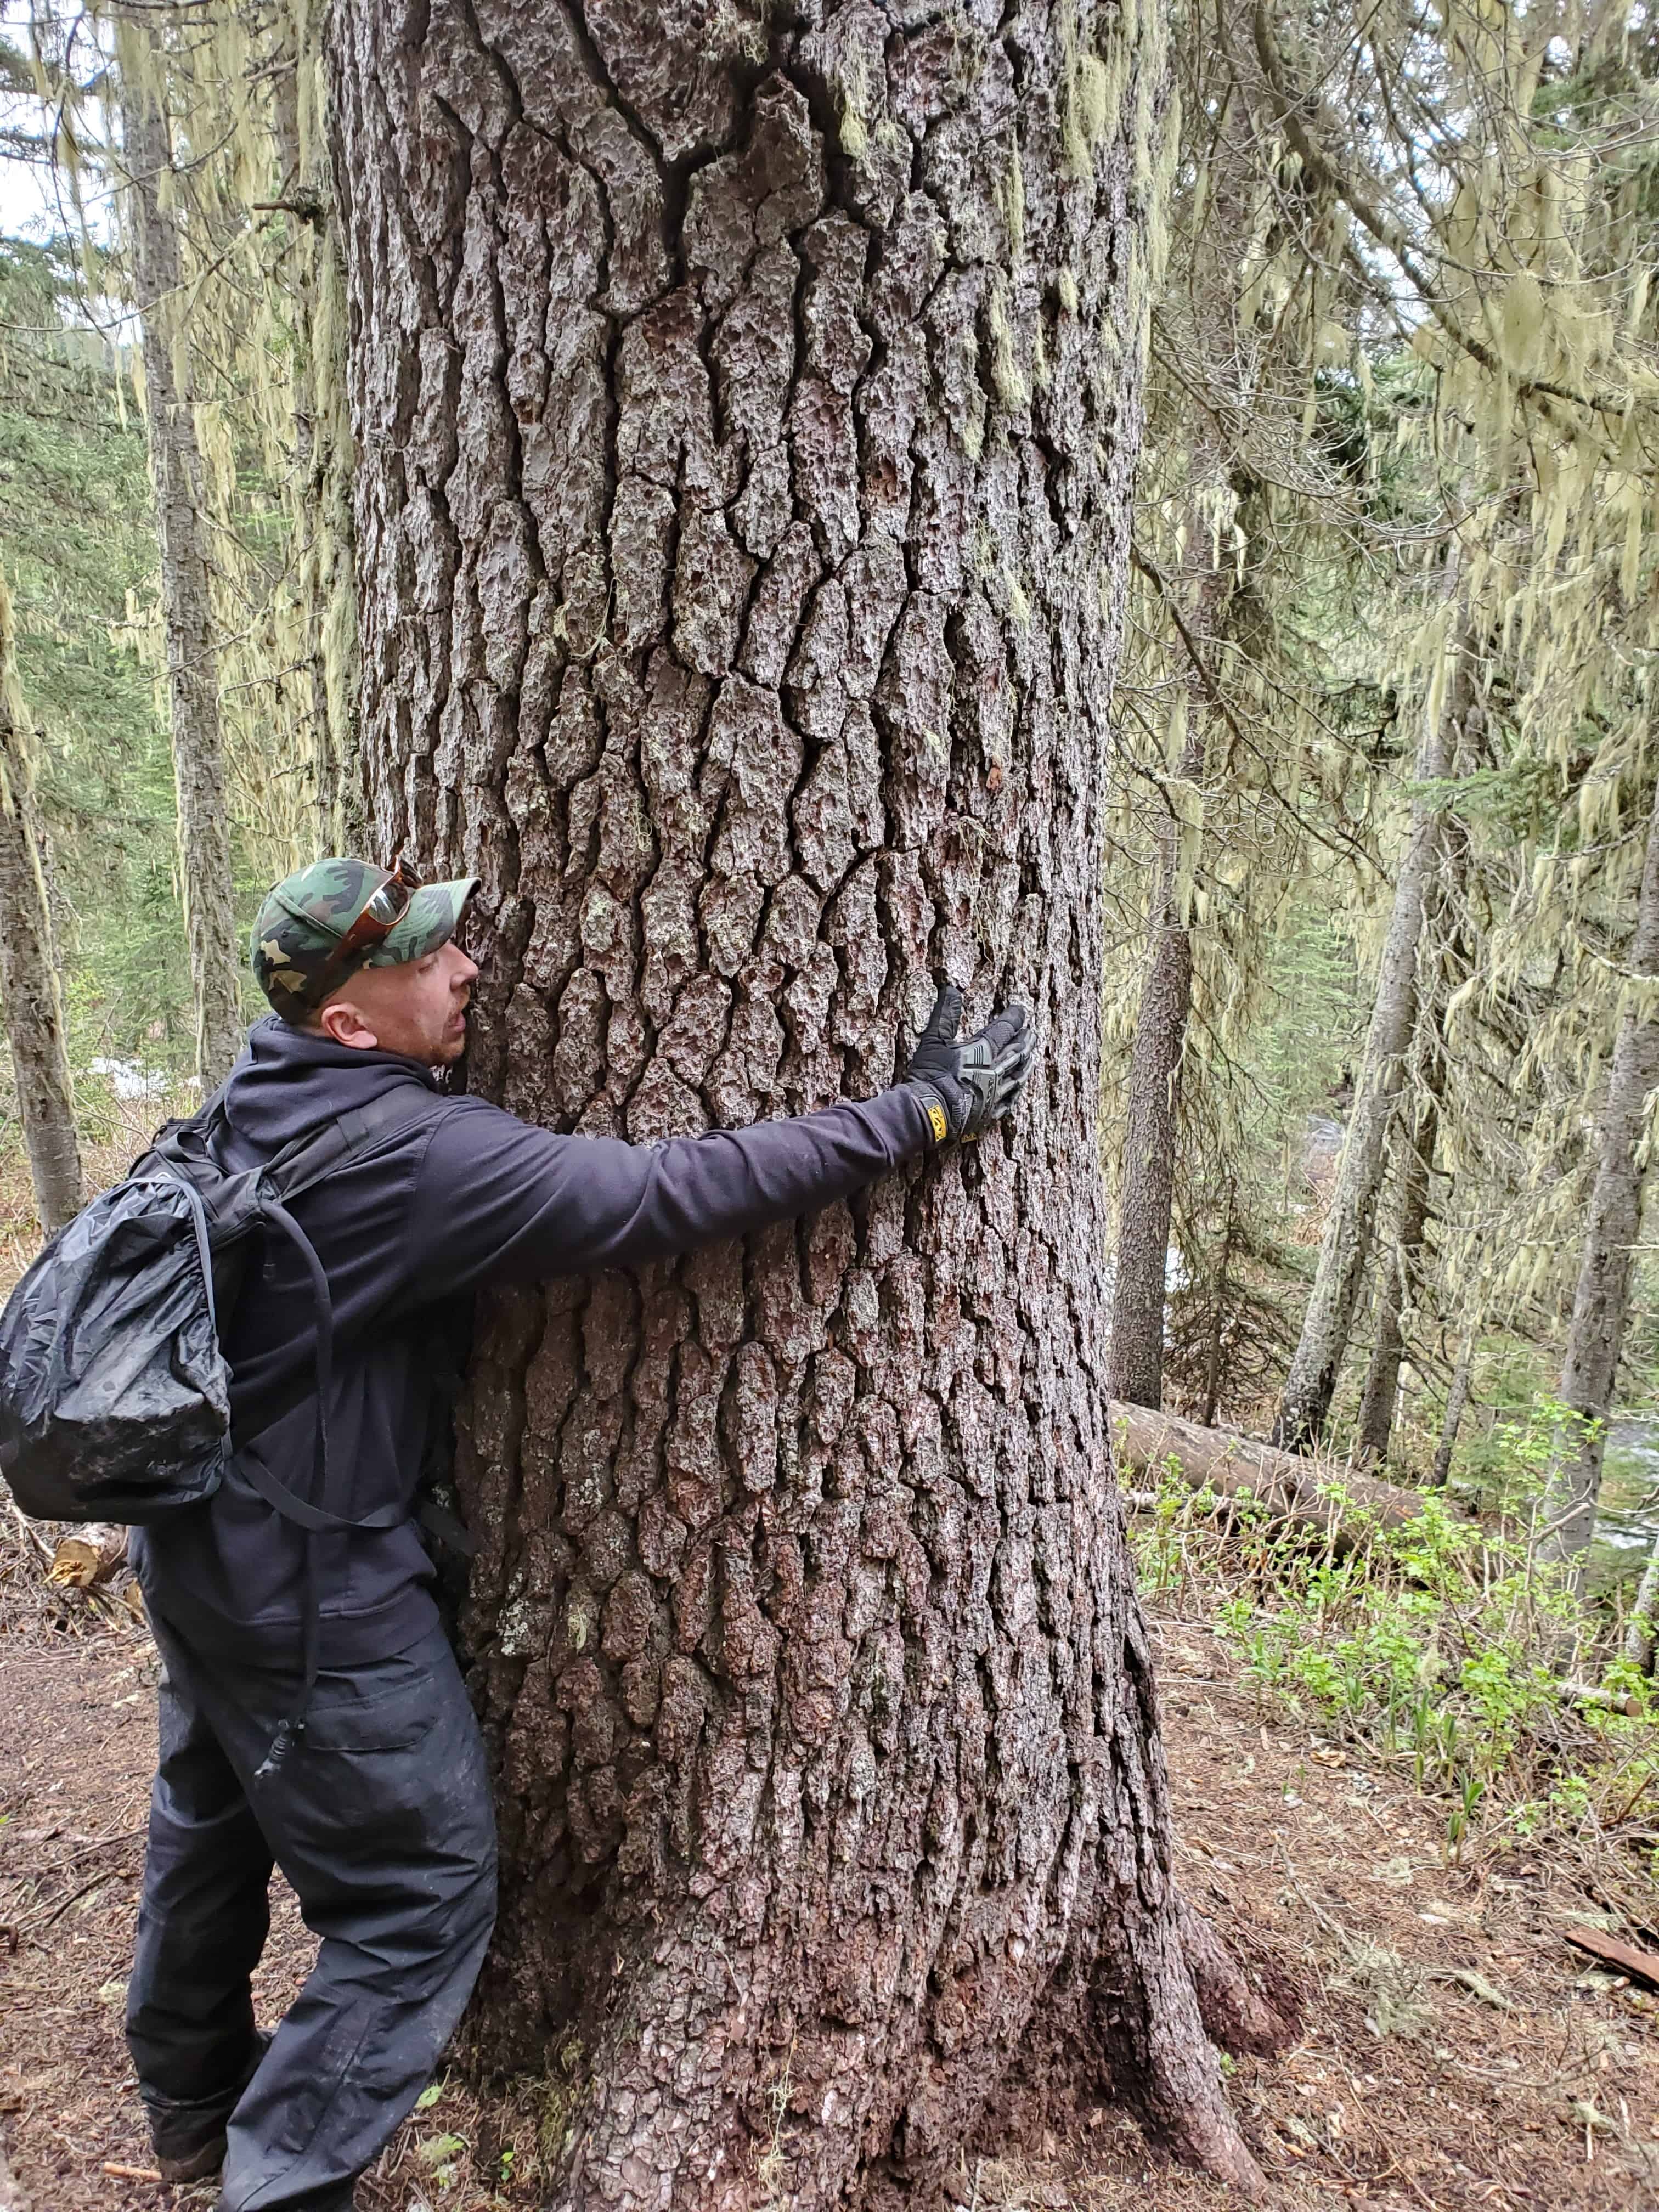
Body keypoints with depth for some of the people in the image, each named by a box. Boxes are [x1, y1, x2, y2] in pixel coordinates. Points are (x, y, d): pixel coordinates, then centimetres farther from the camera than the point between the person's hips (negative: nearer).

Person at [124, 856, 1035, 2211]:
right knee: (421, 1898, 8)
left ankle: (193, 2098, 52)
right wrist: (920, 1114, -25)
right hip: (314, 1590, -10)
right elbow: (673, 1195, -32)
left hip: (195, 1543, 10)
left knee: (215, 1820, 29)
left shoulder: (262, 1096, -3)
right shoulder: (423, 1154, -29)